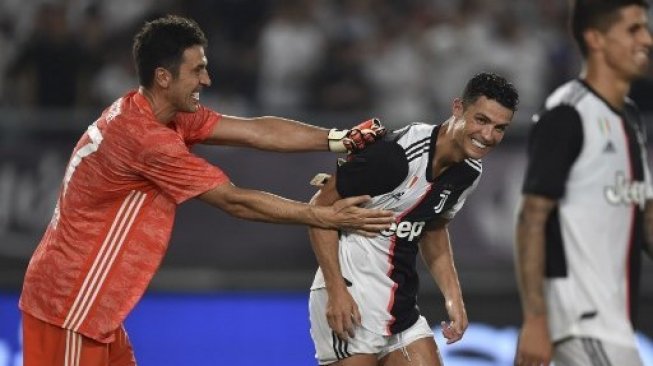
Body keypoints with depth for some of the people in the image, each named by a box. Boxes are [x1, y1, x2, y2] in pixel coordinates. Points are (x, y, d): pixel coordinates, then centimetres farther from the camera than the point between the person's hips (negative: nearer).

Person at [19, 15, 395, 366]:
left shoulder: (172, 116, 6)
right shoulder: (146, 137, -24)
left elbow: (256, 131, 2)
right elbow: (234, 200, -19)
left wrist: (342, 139, -6)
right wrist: (326, 217, -14)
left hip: (92, 305, 10)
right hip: (69, 305, -10)